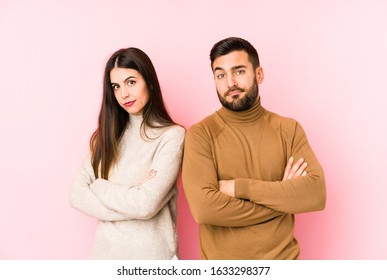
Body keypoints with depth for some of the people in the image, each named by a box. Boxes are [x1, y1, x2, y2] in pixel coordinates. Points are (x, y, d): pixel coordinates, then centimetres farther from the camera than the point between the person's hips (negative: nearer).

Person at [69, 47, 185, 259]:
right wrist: (130, 198, -16)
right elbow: (77, 194, -4)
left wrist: (98, 186, -8)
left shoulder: (171, 135, -12)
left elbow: (147, 204, -22)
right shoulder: (108, 134, 3)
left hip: (150, 252, -4)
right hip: (105, 250, 5)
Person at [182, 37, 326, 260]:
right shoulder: (201, 134, -11)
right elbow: (204, 207, -23)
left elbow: (316, 194, -15)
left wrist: (240, 187, -21)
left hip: (283, 257, 2)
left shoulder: (289, 130, -3)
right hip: (221, 265, -2)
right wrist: (282, 197, -16)